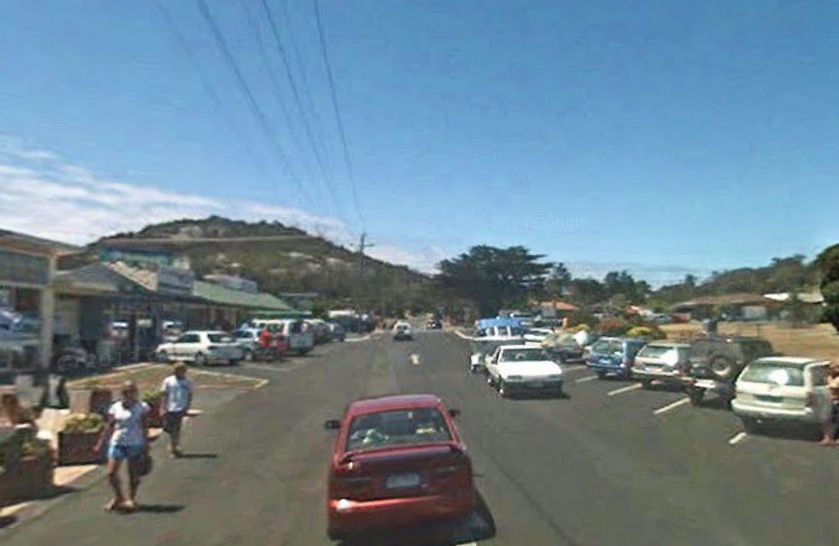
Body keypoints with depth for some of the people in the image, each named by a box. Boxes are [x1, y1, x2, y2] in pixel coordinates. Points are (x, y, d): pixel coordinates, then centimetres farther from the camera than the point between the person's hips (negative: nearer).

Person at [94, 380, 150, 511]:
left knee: (134, 475, 5)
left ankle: (131, 499, 25)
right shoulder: (115, 407, 4)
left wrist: (146, 446, -5)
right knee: (111, 473, -3)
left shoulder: (142, 407, -3)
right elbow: (109, 427, 10)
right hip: (117, 443, 2)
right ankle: (119, 497, 20)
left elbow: (144, 428, -2)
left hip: (135, 444, -2)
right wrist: (100, 443, 7)